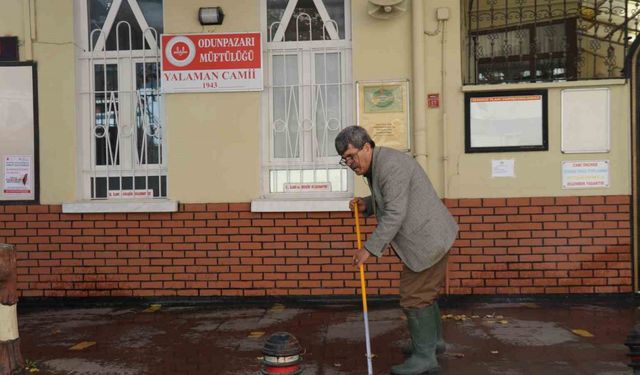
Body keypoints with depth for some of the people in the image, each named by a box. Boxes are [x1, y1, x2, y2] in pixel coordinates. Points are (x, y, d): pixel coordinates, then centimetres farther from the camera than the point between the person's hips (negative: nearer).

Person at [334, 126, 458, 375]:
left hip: (426, 239, -11)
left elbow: (394, 215, -26)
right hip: (428, 236, 11)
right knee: (425, 293, 22)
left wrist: (369, 249, -24)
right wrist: (367, 205, 2)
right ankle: (433, 341, 37)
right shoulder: (376, 166, 10)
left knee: (414, 298, -4)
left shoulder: (389, 166, -22)